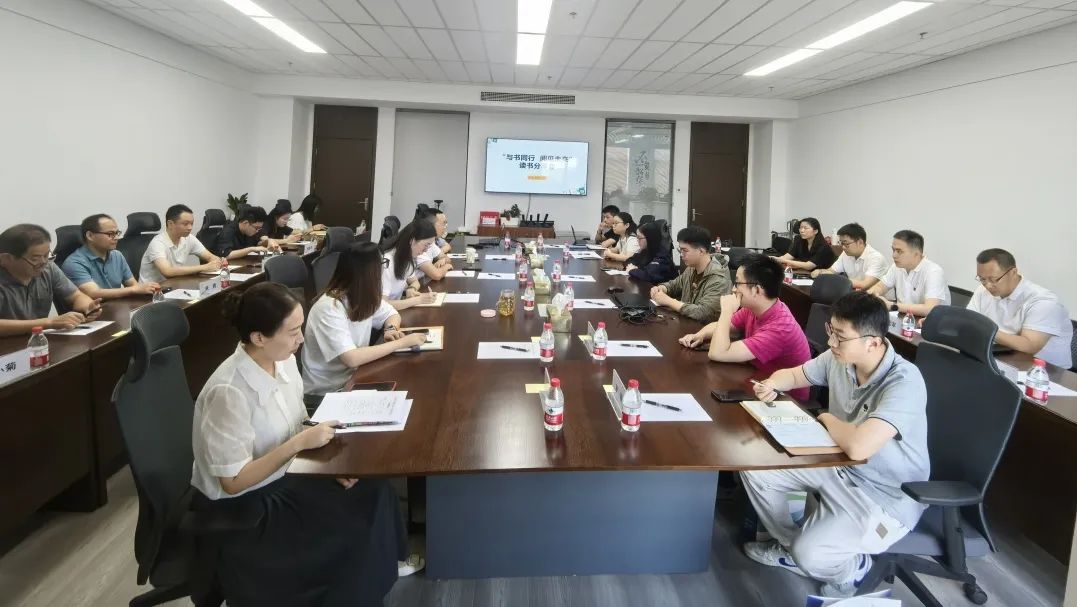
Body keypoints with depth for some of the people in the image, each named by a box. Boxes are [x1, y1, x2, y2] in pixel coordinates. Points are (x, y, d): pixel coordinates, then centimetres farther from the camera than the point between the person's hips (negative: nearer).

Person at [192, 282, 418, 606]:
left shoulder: (283, 361, -8)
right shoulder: (229, 393, -30)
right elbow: (233, 481, -24)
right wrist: (300, 443, -26)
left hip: (282, 475, 7)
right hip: (240, 506, -7)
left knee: (374, 491, -8)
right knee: (353, 527, -15)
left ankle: (380, 564, 15)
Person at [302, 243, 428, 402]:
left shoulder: (364, 295, -3)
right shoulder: (328, 308, -25)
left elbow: (392, 314, 12)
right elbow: (352, 359, -33)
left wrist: (391, 329, -11)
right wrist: (402, 342, -28)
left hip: (354, 376, 7)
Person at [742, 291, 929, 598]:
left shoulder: (904, 382, -31)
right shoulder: (838, 358, -9)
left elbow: (858, 446, -43)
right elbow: (794, 374, 13)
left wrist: (827, 420, -21)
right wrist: (774, 383, -12)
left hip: (886, 494, -7)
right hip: (838, 466, 8)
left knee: (811, 554, -25)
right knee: (753, 467, 1)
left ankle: (853, 567, 12)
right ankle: (790, 545, 23)